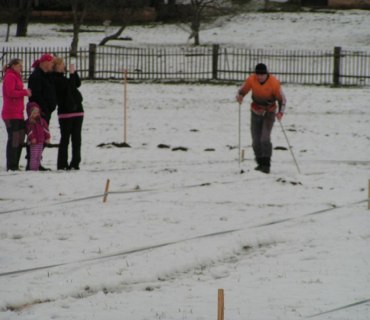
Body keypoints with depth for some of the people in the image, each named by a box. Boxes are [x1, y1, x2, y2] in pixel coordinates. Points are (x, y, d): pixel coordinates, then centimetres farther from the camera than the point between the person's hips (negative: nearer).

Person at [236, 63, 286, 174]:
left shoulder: (274, 82, -20)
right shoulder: (251, 80, -14)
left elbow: (282, 98, -11)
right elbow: (242, 90, -2)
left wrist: (280, 112, -26)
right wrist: (239, 96, -26)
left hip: (269, 112, -3)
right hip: (256, 111, 3)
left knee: (265, 138, -18)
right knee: (256, 140, 2)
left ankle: (266, 164, -14)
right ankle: (260, 163, 17)